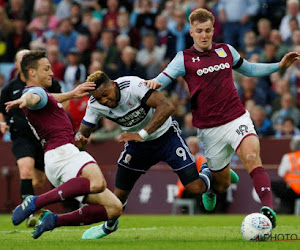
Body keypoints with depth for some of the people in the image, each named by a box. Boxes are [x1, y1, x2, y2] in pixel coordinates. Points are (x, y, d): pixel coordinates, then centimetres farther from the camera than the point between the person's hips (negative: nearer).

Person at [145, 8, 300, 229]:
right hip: (209, 128, -1)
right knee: (222, 184, 9)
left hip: (237, 118, 1)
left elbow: (248, 69, 26)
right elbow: (162, 80, -9)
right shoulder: (184, 58, -1)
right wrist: (154, 83, -34)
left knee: (252, 158, -28)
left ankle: (268, 209, -39)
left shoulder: (226, 51, 9)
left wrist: (279, 65, 17)